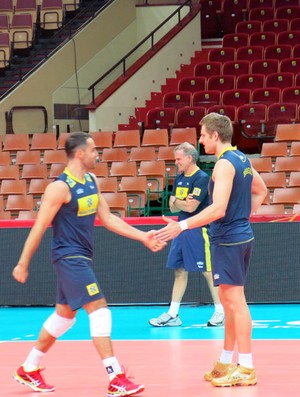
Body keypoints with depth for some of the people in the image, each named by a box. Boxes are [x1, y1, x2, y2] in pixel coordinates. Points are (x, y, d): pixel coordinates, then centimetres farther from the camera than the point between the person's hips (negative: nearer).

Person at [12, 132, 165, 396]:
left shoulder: (91, 182, 9)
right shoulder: (60, 187, -17)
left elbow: (108, 218, 14)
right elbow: (39, 228, -14)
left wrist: (143, 237, 7)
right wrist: (23, 264, -11)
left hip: (81, 259, 10)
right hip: (68, 257, -10)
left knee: (64, 315, 18)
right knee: (100, 311, -14)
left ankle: (28, 370, 31)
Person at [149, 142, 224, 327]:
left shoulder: (202, 178, -12)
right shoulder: (179, 179, 14)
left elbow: (191, 207, -19)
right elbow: (172, 207, 12)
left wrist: (177, 201, -1)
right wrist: (182, 202, -8)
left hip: (198, 230, -8)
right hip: (182, 229, 8)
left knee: (208, 271, -5)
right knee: (180, 271, 9)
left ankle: (221, 312, 2)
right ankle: (172, 315, 12)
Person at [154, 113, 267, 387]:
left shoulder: (225, 164, -17)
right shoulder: (241, 159, 12)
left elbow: (218, 209, -26)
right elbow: (261, 191, 25)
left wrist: (182, 225, -25)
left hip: (228, 239, -10)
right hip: (241, 235, 10)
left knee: (234, 301, -7)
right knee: (229, 300, 16)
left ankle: (246, 369, -4)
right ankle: (226, 363, 23)